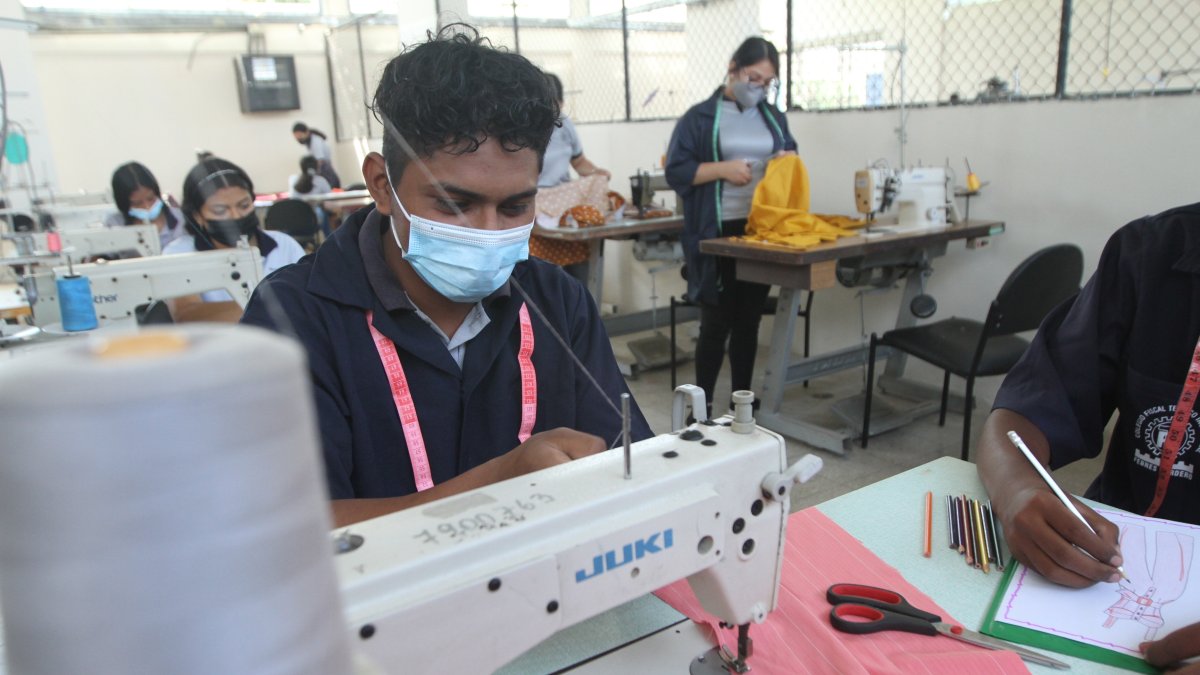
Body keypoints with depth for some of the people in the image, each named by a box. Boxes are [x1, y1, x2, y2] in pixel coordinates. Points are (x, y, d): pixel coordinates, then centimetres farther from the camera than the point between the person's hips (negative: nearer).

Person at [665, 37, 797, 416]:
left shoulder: (774, 117, 14)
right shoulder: (700, 117, -2)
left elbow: (791, 155, 22)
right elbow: (676, 171, -7)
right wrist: (722, 169, -18)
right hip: (718, 234, -5)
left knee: (749, 320, 11)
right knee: (717, 323, -2)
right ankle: (702, 405, 10)